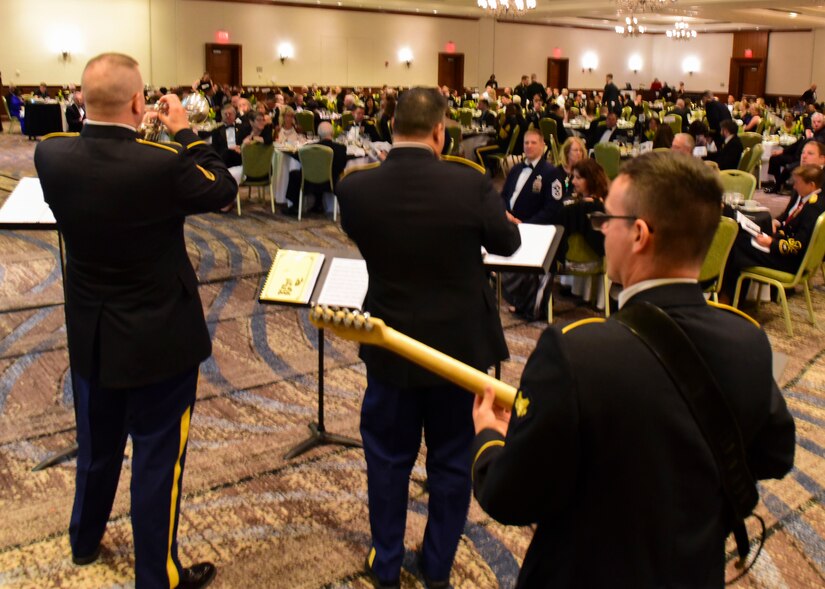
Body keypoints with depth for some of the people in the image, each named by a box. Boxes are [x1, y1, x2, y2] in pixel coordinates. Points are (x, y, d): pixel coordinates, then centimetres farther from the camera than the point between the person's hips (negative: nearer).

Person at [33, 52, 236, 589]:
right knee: (158, 458, 9)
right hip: (158, 337, -5)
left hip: (89, 333, 6)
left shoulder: (51, 155, -11)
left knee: (96, 443, 26)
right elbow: (224, 189, -8)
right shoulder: (163, 163, -26)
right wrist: (184, 131, -1)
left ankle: (85, 540, 48)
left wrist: (140, 137, 7)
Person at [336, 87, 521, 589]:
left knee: (388, 458, 18)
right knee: (452, 460, 17)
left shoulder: (356, 187, -14)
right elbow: (508, 242, 0)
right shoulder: (470, 184, -18)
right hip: (462, 342, -1)